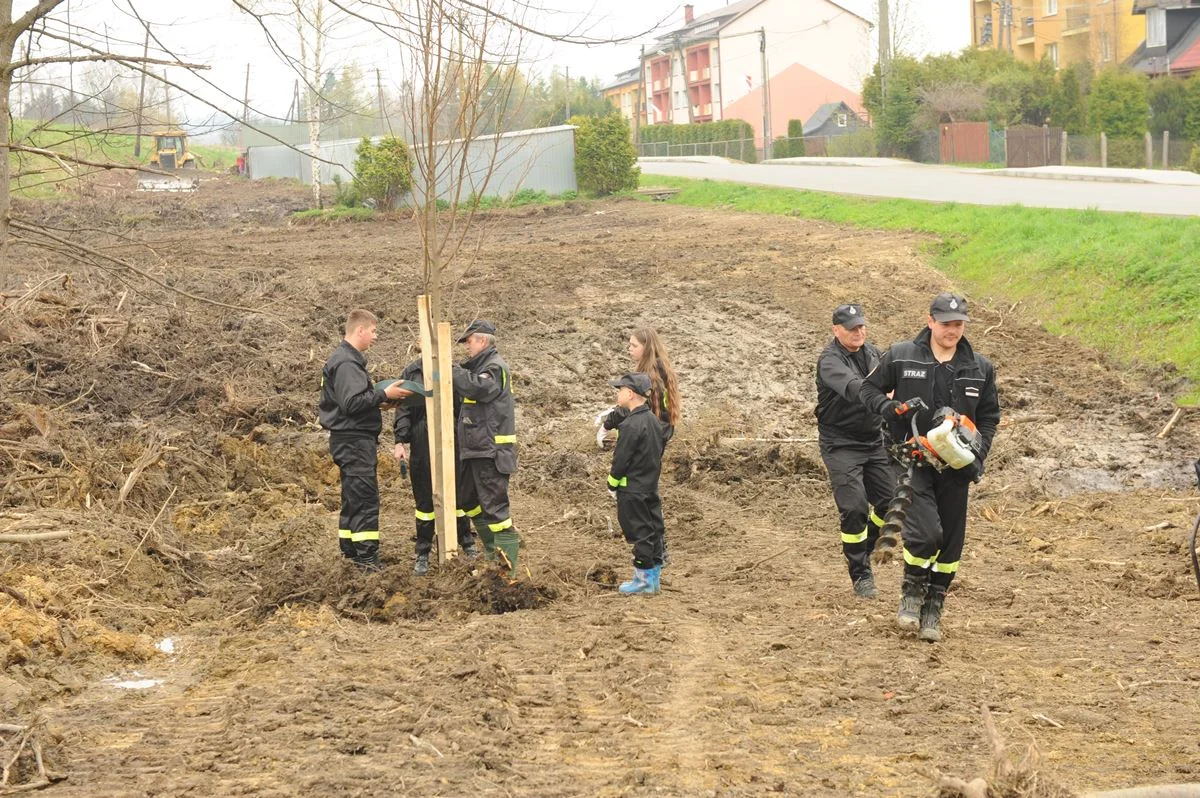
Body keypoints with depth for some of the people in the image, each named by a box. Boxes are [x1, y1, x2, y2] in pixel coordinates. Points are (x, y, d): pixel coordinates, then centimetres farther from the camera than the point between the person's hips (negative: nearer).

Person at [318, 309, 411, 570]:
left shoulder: (348, 360, 17)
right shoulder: (346, 363, -16)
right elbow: (351, 403, -24)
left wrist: (381, 397, 9)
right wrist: (384, 394, -18)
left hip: (352, 440, 11)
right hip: (353, 439, -11)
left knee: (353, 499, 15)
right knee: (365, 497, -11)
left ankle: (350, 550, 20)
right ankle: (367, 557, -12)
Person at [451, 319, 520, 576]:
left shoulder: (495, 367, -14)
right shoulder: (478, 365, 17)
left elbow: (477, 387, -30)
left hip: (491, 451, -11)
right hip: (475, 449, 11)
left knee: (494, 506, -10)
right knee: (469, 500, 20)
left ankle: (507, 566, -8)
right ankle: (493, 551, 31)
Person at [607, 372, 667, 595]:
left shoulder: (631, 425, -21)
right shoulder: (654, 421, 7)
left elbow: (621, 459, -18)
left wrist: (612, 484, -5)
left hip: (632, 491, -9)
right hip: (651, 487, 9)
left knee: (640, 533, -2)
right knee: (653, 530, 12)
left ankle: (643, 579, 3)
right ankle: (654, 577, 20)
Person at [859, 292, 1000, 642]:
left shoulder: (980, 368, 5)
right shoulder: (900, 356, -2)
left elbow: (989, 416, 14)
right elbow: (869, 389, 7)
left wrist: (978, 455, 0)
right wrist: (887, 407, -15)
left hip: (955, 467, 4)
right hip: (912, 459, -3)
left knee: (951, 541, 6)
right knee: (925, 532, -19)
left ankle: (933, 611, 21)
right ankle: (912, 592, 8)